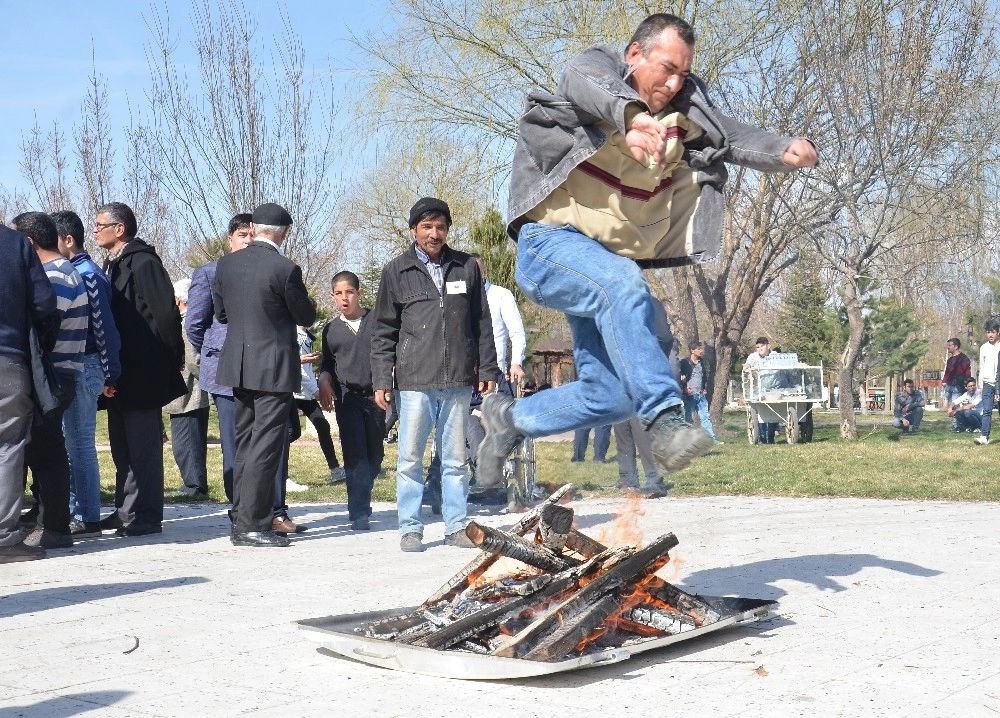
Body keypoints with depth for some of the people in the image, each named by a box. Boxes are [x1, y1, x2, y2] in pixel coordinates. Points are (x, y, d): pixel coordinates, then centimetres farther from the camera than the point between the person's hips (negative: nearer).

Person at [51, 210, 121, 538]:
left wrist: (111, 375, -13)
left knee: (80, 443, -4)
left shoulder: (87, 275, -13)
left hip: (83, 368, -9)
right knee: (71, 441, 14)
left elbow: (104, 326, -15)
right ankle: (73, 510, 22)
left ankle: (87, 518, 1)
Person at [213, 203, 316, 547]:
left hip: (238, 365, 7)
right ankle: (253, 526, -3)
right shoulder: (285, 269, -15)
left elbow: (220, 312, 13)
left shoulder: (226, 264, 3)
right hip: (274, 367, -6)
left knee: (244, 445, 14)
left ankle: (241, 521, 19)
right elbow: (306, 317, -5)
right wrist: (305, 302, 16)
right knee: (265, 447, -3)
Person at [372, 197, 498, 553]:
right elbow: (384, 331, 6)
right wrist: (381, 379, 0)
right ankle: (410, 528, 12)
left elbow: (482, 323, 13)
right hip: (414, 381, -1)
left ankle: (456, 526, 16)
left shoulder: (467, 267, 9)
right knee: (410, 459, 2)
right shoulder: (396, 271, 5)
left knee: (456, 458, 8)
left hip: (459, 381, 2)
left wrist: (487, 369, 9)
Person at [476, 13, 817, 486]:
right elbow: (588, 84, -31)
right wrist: (631, 114, -54)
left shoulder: (681, 114, 7)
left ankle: (510, 418, 27)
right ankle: (664, 420, -39)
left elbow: (733, 137, -6)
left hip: (608, 266, 7)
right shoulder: (597, 66, -7)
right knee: (622, 284, -37)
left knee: (610, 397, 4)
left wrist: (783, 151, -28)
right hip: (552, 243, -6)